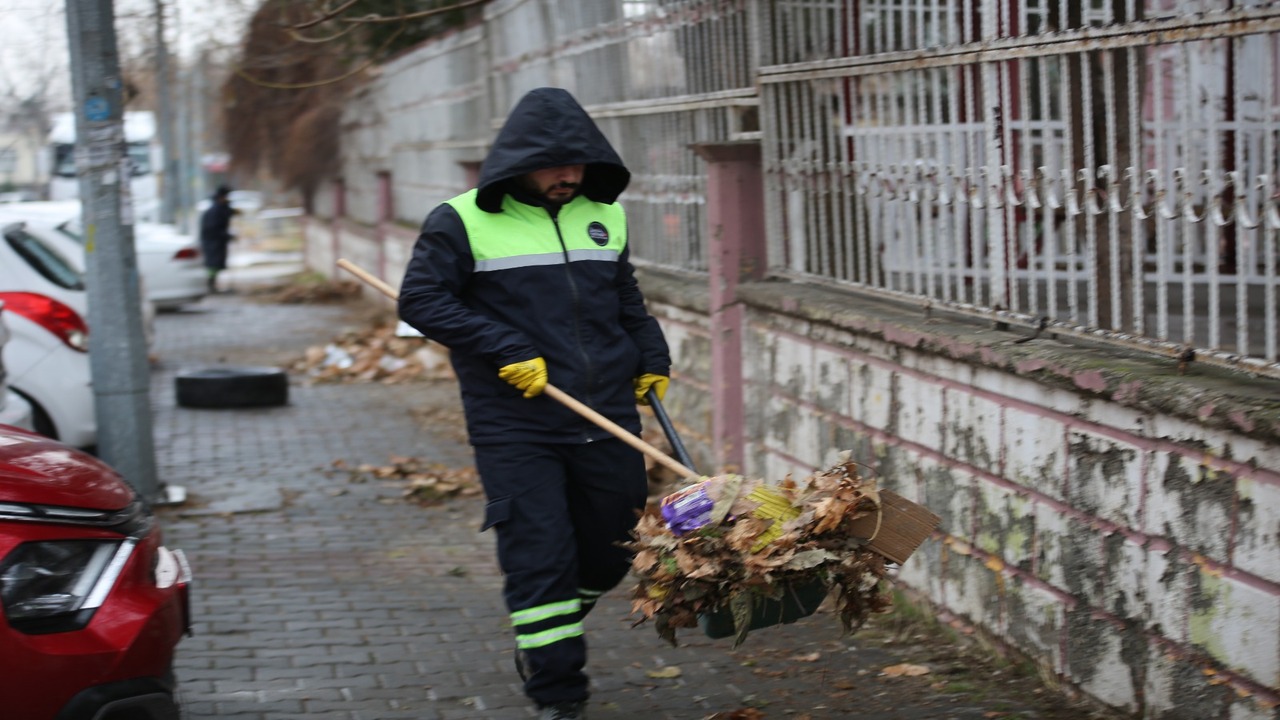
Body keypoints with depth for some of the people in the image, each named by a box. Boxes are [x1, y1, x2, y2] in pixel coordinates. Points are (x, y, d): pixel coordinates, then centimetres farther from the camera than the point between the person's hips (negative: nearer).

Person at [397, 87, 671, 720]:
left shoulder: (603, 215, 12)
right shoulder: (463, 222, -5)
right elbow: (421, 300, -8)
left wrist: (652, 359, 13)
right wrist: (507, 351, -15)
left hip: (608, 422, 5)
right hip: (515, 431, -5)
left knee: (610, 553, 11)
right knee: (539, 558, -6)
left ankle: (546, 641, 36)